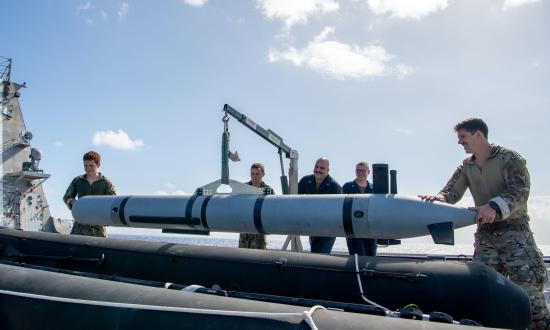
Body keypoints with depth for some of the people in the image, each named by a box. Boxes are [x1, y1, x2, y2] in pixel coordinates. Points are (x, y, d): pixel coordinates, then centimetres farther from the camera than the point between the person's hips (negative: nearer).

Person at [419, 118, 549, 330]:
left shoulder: (509, 158, -5)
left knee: (527, 285, -11)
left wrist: (494, 207, -35)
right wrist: (439, 197, -19)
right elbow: (452, 192, 5)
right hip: (485, 233, 6)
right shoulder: (466, 167, 12)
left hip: (513, 230, -5)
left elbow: (519, 191, -18)